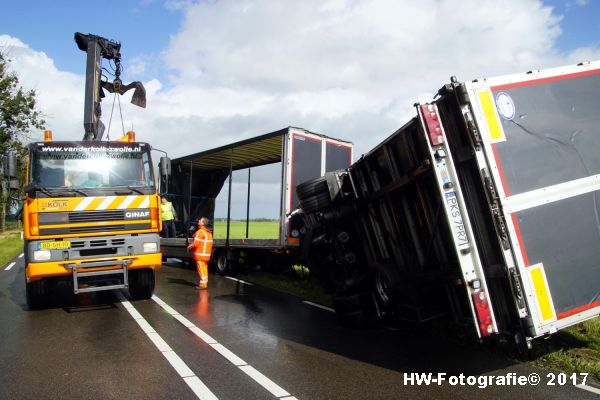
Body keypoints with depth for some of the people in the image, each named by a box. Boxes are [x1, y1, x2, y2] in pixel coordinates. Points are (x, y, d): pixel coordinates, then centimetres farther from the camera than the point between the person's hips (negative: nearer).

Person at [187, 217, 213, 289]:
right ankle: (205, 282, 23)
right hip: (206, 254, 9)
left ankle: (203, 284, -2)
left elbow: (195, 244, -20)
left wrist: (189, 247, -3)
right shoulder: (208, 232, 12)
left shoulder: (200, 232, -17)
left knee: (201, 269, -4)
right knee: (204, 268, 16)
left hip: (200, 254, -9)